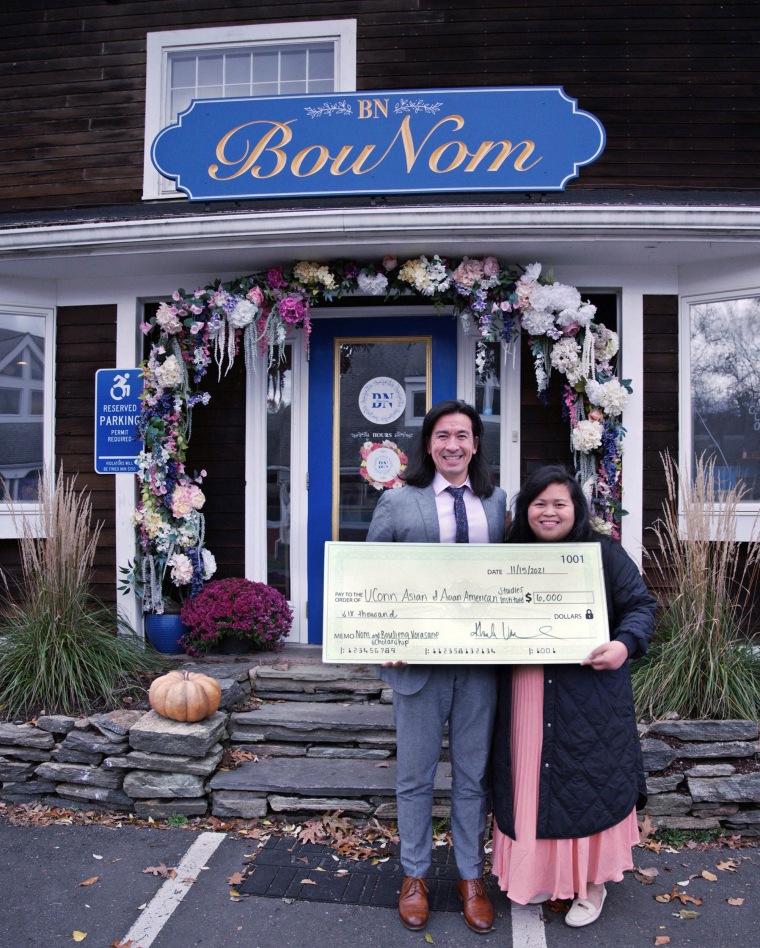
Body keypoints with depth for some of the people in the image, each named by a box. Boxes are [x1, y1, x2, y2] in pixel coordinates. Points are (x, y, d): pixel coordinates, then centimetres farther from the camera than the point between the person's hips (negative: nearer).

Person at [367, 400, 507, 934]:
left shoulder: (498, 502, 7)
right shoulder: (397, 502, 0)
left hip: (482, 658, 2)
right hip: (419, 659, -1)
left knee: (474, 773, 15)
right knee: (416, 774, 13)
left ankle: (471, 877, 33)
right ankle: (415, 876, 33)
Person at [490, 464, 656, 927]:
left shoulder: (605, 553, -1)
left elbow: (641, 605, -3)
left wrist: (625, 644, -21)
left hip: (589, 696, -3)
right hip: (526, 697, 3)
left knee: (587, 783, 5)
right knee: (533, 781, 11)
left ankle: (592, 882, 25)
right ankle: (540, 871, 32)